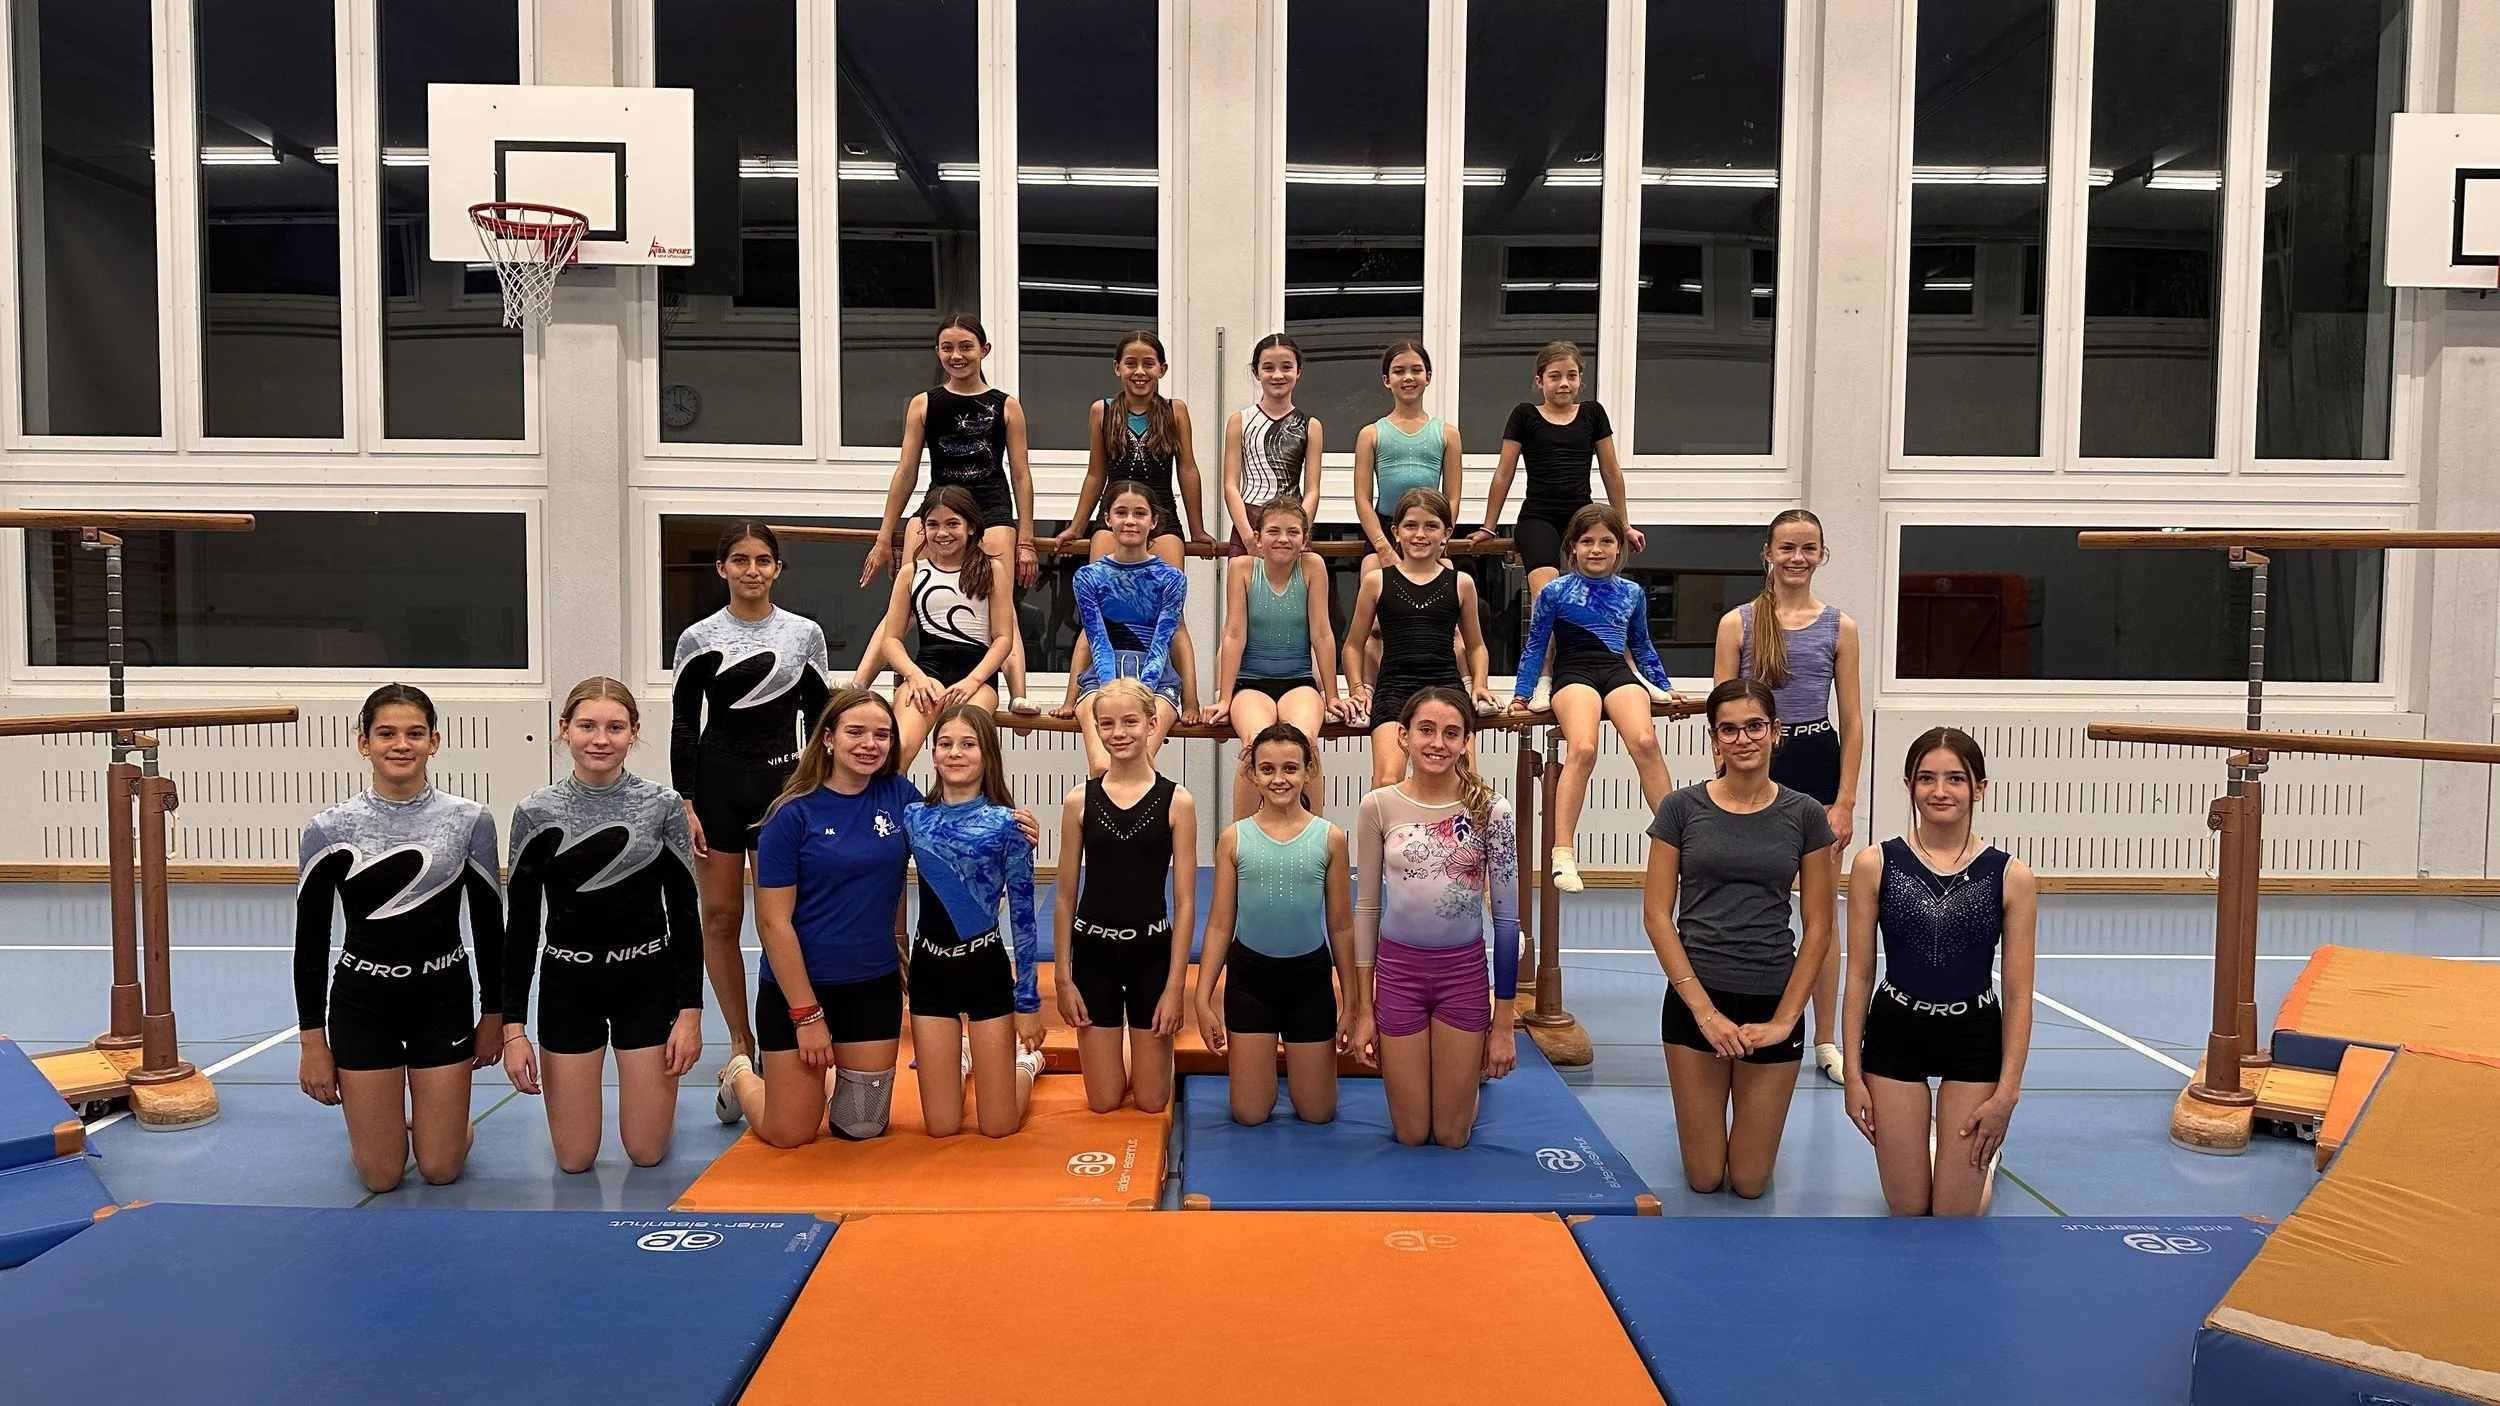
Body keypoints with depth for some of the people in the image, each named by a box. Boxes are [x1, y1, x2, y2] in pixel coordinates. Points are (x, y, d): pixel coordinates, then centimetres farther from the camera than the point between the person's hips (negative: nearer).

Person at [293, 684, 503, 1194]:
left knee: (441, 1170, 5)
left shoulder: (470, 821, -6)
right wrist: (313, 1042, -3)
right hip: (362, 1003, 0)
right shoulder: (330, 829, -8)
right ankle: (383, 1122, 38)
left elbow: (489, 923, 3)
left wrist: (494, 1014, 6)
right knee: (380, 1177, 5)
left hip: (444, 1000, 1)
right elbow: (311, 939, -3)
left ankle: (432, 1118, 38)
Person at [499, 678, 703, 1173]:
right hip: (568, 986, 1)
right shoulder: (535, 813, -7)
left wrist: (690, 1011, -7)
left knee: (647, 1152, 4)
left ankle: (651, 1086, 37)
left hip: (647, 983, 0)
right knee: (574, 1159, 6)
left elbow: (685, 913, -3)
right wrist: (513, 1027, -6)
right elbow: (521, 923, -3)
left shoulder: (664, 806, -7)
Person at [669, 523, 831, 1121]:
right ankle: (741, 1042, 16)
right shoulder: (698, 639, 0)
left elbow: (818, 717, 8)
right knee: (721, 917, 4)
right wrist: (685, 803, -5)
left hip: (784, 780, 0)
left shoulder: (806, 635, 3)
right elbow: (684, 725, 1)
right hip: (718, 781, 0)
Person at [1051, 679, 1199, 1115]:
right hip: (1092, 951, 1)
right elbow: (1065, 895, 2)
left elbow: (1185, 901, -6)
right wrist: (1063, 977, -1)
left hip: (1151, 952, -1)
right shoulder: (1080, 801, -3)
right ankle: (1118, 1058, 41)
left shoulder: (1177, 802, -6)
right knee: (1103, 1101, 8)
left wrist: (1175, 985, -9)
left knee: (1151, 1102, 7)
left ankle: (1147, 1055, 40)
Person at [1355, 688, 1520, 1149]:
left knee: (1452, 1136, 9)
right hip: (1397, 969, 1)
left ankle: (1471, 1070, 40)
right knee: (1410, 1135, 10)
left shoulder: (1490, 811, -9)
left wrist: (1503, 1023, -4)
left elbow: (1507, 915, -4)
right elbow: (1366, 906, 1)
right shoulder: (1378, 807, -6)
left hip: (1464, 971, 0)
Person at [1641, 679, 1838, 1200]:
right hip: (1695, 1000, -1)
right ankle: (1702, 1114, 38)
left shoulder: (1804, 815, 0)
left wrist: (1785, 1019, -5)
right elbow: (1657, 915, -4)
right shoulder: (1682, 808, -3)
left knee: (1750, 1181, 8)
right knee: (1704, 1177, 6)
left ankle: (1752, 1112, 39)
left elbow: (1819, 927, 2)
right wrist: (1703, 1008, -10)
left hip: (1773, 1002, 1)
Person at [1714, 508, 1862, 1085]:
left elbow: (1851, 724, 3)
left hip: (1818, 766, 1)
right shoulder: (1738, 623, 1)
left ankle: (1825, 1042, 18)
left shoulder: (1839, 627, 4)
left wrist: (1845, 802, -4)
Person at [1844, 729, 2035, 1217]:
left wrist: (2007, 1091, -7)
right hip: (1894, 1035, 1)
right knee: (1907, 1208, 9)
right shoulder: (1874, 865, -7)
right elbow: (1859, 976, -3)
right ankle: (1923, 1144, 43)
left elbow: (2018, 994, -4)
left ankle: (1983, 1153, 40)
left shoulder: (2011, 876, -8)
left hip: (1975, 1040, 0)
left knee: (1957, 1213, 7)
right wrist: (1853, 1075, -4)